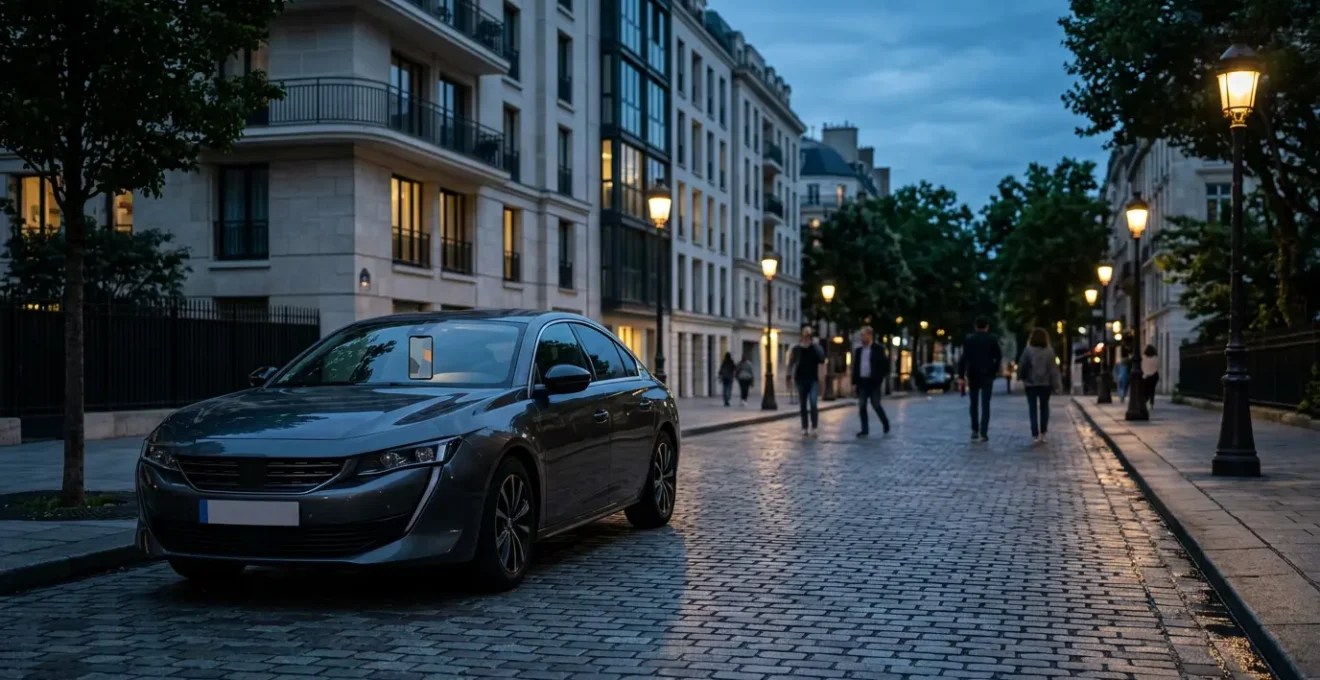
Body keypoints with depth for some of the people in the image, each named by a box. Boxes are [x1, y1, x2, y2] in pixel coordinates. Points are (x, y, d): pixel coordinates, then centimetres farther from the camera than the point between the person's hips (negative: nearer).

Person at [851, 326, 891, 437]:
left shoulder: (878, 349, -3)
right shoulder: (858, 351, 11)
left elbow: (884, 366, -6)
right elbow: (855, 367, 12)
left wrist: (882, 381, -14)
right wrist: (854, 382, 6)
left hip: (874, 382, -5)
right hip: (862, 382, 5)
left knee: (876, 405, 0)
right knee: (862, 407, 0)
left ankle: (886, 423, 22)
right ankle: (865, 429, 5)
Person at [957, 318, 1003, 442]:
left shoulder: (968, 339, -1)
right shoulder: (992, 339, -1)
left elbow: (963, 358, -7)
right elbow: (999, 356, -2)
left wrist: (961, 376, -8)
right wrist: (995, 370, 13)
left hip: (972, 375, 1)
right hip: (987, 375, -1)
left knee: (974, 404, 15)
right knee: (985, 404, -1)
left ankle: (975, 430, 17)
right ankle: (983, 433, -8)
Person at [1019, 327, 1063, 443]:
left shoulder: (1028, 350, -10)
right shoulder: (1049, 351, -6)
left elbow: (1022, 366, -3)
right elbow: (1053, 369, -5)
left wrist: (1021, 377, 15)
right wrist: (1056, 384, -1)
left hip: (1031, 383, -1)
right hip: (1045, 383, 2)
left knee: (1033, 408, 2)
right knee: (1044, 407, 16)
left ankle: (1035, 434, -7)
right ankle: (1043, 433, 14)